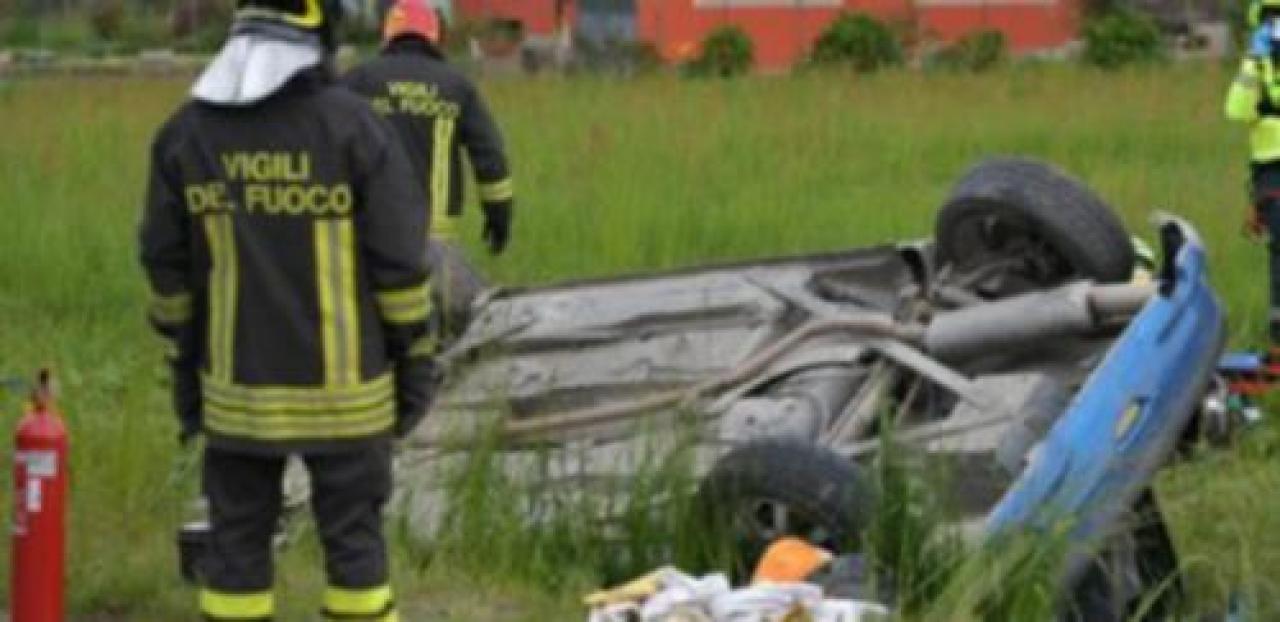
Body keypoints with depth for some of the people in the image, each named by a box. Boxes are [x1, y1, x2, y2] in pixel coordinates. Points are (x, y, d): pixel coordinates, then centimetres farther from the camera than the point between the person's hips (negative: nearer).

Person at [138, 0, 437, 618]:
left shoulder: (185, 131, -2)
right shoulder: (355, 126, -12)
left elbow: (167, 265, 4)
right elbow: (399, 261, -9)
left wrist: (184, 366, 14)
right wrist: (416, 361, 2)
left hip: (237, 388, 3)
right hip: (342, 387, -2)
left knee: (237, 539, 10)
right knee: (353, 539, 7)